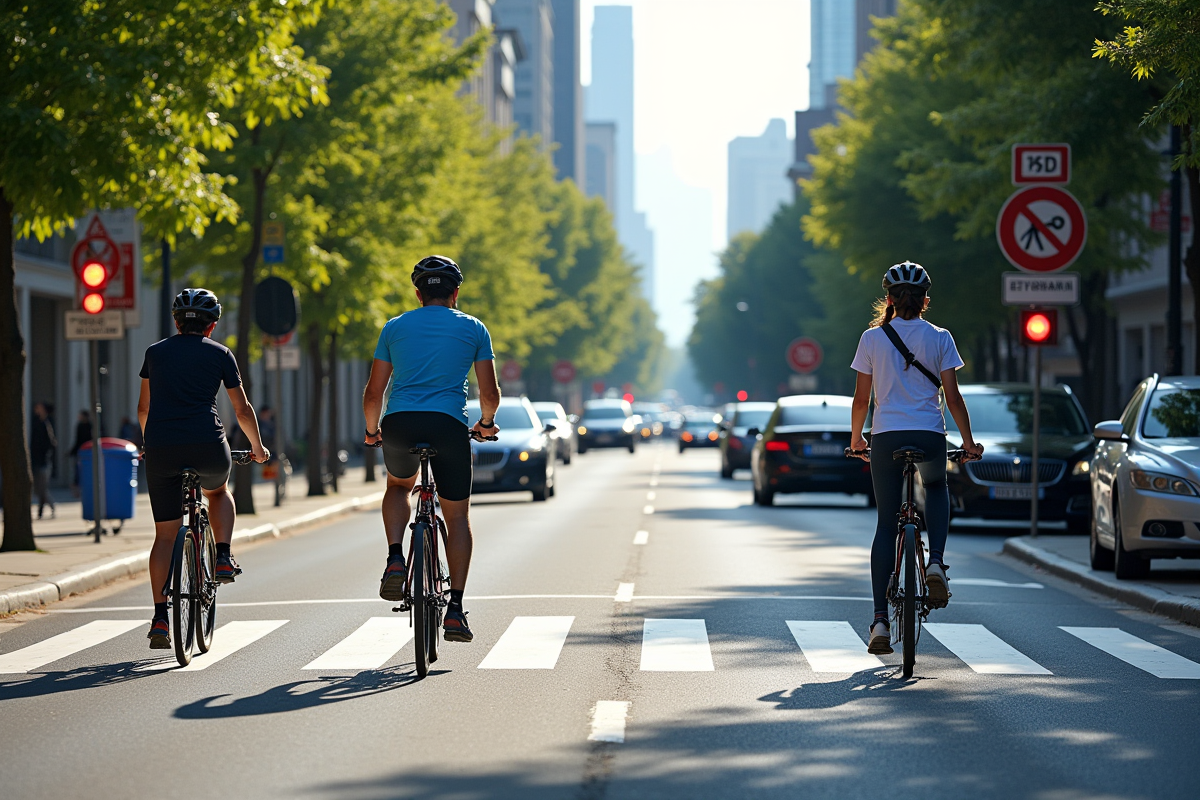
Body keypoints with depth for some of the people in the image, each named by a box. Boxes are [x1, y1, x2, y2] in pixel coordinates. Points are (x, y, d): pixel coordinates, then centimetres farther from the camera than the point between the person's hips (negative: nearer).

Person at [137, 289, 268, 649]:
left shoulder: (155, 352, 17)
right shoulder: (220, 353, 11)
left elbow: (143, 409, 25)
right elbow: (243, 410, 15)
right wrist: (257, 447, 30)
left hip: (161, 448, 1)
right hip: (207, 448, -1)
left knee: (164, 534, 6)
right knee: (218, 491, 33)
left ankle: (160, 619, -1)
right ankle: (223, 558, 14)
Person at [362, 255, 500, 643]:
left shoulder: (395, 327, 15)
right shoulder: (473, 328, 13)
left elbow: (373, 392, 12)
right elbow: (490, 393, 9)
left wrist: (372, 430, 30)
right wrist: (487, 421, 30)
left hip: (399, 422, 1)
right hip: (449, 423, -1)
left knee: (399, 485, 32)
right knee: (457, 515, 12)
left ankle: (395, 560, 8)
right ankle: (455, 609, 3)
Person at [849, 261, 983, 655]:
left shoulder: (872, 338, 3)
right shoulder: (939, 338, 2)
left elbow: (862, 398, 6)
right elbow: (952, 395, 0)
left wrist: (856, 438, 21)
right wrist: (968, 441, 10)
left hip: (886, 437, 0)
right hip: (929, 437, 0)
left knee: (886, 524, 8)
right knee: (937, 489, 33)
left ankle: (881, 620, -2)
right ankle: (936, 562, 8)